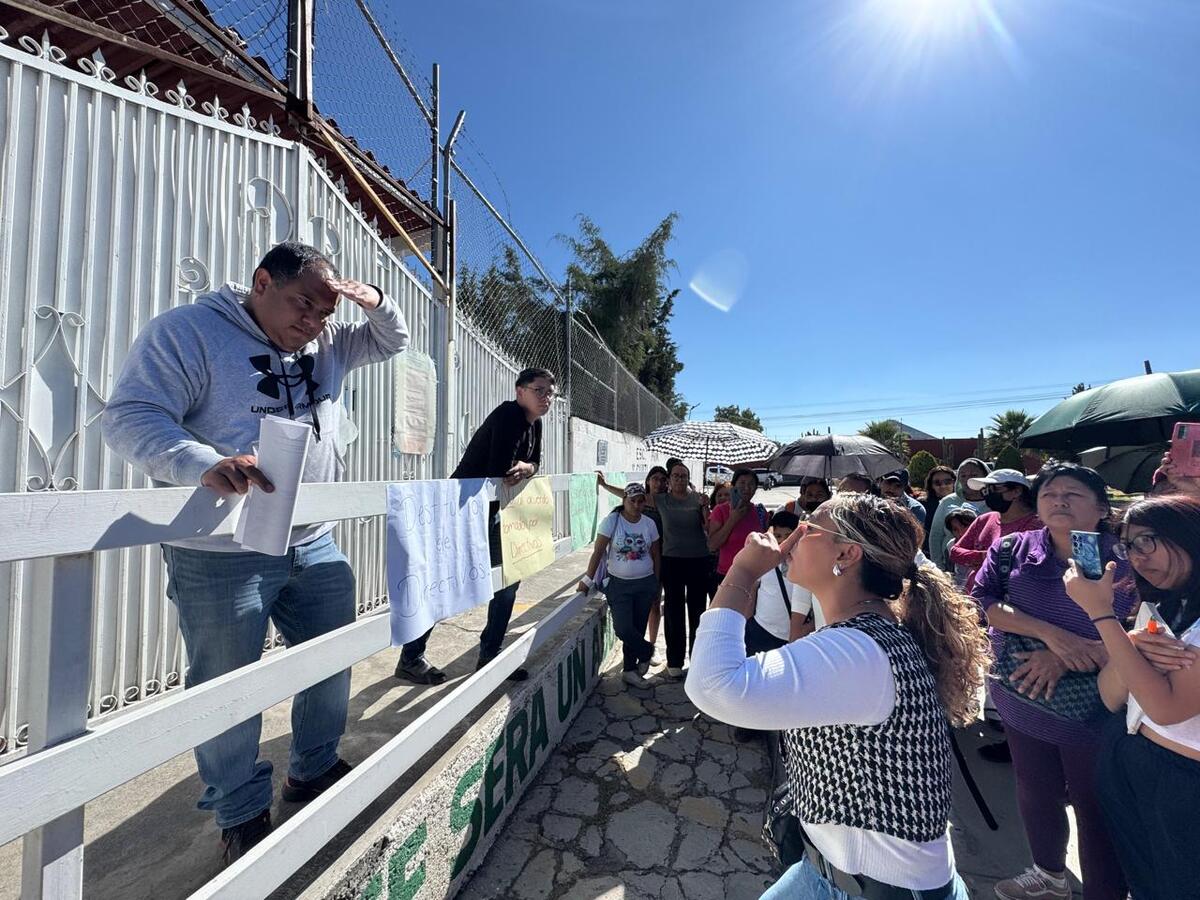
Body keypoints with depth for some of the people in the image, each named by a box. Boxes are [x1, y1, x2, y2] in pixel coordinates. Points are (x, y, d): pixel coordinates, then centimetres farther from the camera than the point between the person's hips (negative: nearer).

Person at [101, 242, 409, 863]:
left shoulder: (326, 344, 10)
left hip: (315, 545, 6)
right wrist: (204, 464, -33)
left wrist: (374, 300, -2)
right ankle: (241, 818, 33)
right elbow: (130, 417, -14)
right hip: (220, 557, -6)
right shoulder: (184, 332, -7)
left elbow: (392, 342, 19)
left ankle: (313, 771, 42)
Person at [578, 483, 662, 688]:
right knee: (623, 629, -7)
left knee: (637, 628, 9)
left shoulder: (649, 523, -1)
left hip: (645, 584, 2)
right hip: (618, 584, -2)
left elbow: (656, 555, 8)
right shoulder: (611, 521, -11)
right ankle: (647, 651, 24)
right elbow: (598, 552, -10)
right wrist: (588, 580, -10)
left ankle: (630, 670, 30)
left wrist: (656, 583, 9)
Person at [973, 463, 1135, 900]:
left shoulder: (1129, 560, -11)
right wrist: (1049, 633, -26)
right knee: (1035, 796, 24)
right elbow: (983, 600, -14)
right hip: (1024, 704, 3)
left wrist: (1064, 658, -23)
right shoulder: (1012, 548, -5)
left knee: (1097, 810, 14)